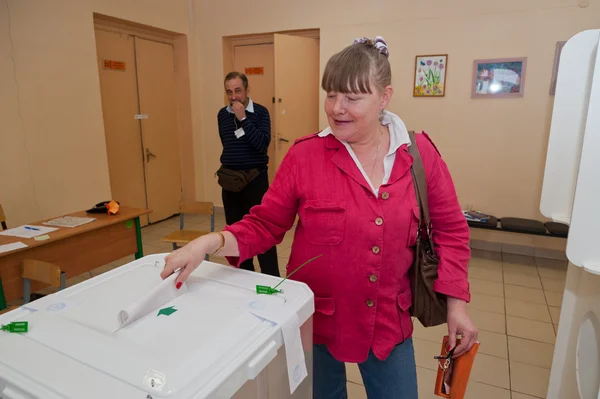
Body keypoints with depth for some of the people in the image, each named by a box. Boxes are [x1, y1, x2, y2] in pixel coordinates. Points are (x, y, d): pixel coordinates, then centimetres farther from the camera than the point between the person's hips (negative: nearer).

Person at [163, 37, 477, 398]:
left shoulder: (420, 154, -8)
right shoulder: (305, 155, -14)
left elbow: (451, 230, 0)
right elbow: (265, 225, -8)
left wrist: (456, 304, -4)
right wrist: (210, 242, -25)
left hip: (389, 320, 2)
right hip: (316, 317, -1)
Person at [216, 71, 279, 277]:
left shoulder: (260, 112, -8)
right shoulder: (222, 114, 6)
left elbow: (262, 144, -21)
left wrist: (243, 119, -22)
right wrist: (229, 162, 10)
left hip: (255, 178, -5)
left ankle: (271, 279, 10)